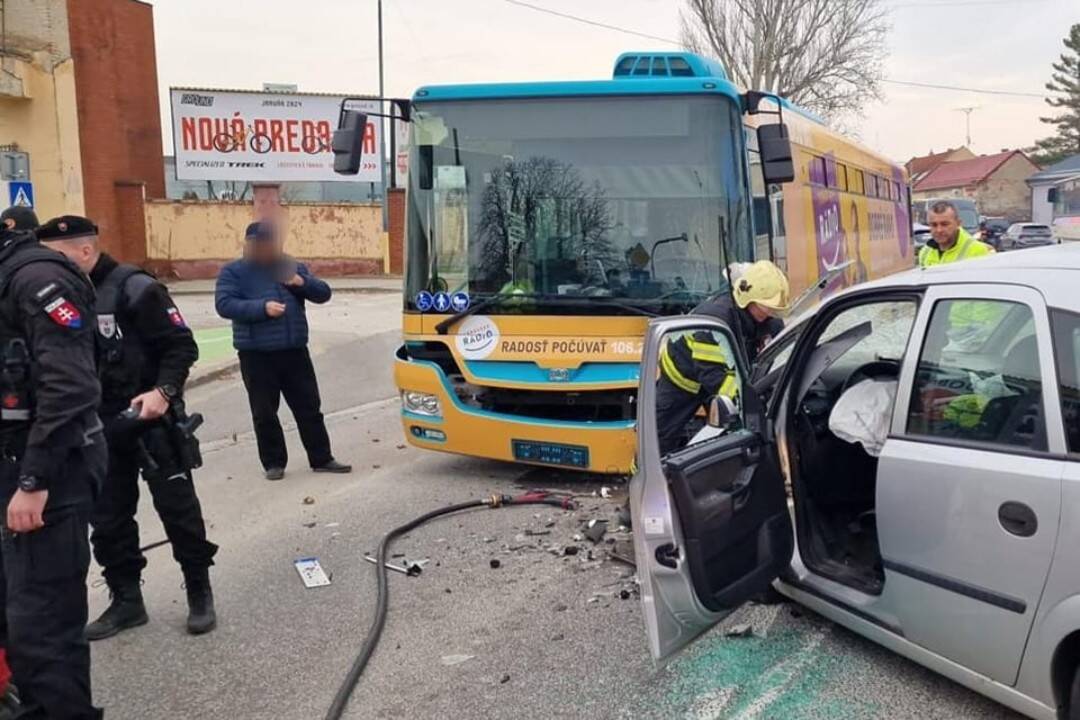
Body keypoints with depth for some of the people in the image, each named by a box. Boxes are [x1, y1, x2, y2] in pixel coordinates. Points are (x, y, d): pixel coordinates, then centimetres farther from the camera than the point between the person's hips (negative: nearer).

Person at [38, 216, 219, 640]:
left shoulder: (134, 288, -14)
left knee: (177, 506, 4)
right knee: (107, 518, 11)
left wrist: (164, 390, -28)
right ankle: (126, 600, 26)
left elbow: (181, 345, -15)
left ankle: (199, 592, 19)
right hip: (99, 428, 7)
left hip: (150, 420, -7)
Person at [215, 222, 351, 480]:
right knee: (264, 413, 4)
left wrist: (302, 282, -14)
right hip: (256, 355, -3)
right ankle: (273, 463, 16)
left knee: (309, 408, 7)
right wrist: (262, 307, -24)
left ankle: (321, 459, 16)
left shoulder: (293, 267, 12)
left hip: (295, 351, 3)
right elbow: (224, 304, -12)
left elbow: (323, 293, 6)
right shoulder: (234, 272, 1)